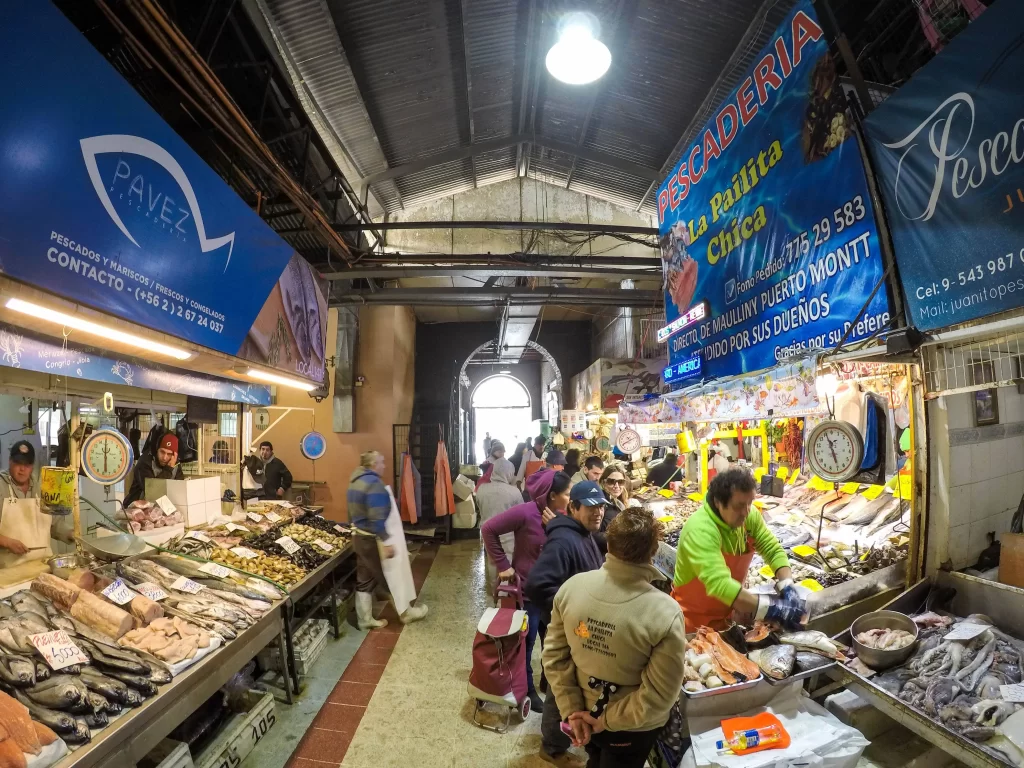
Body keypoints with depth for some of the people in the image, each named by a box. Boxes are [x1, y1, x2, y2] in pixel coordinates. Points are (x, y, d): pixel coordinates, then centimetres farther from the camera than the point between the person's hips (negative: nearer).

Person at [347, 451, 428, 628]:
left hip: (360, 538, 9)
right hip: (373, 541, -9)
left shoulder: (355, 481, 7)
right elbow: (377, 518, -28)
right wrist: (386, 542, -27)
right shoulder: (374, 483, -23)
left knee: (364, 581, 15)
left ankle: (365, 619, 23)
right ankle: (406, 613, 22)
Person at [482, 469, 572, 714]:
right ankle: (527, 690, 31)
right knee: (526, 642, 11)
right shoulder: (526, 512, -23)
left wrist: (557, 527, -22)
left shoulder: (560, 517, -2)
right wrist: (503, 565, -16)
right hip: (528, 590, -6)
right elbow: (488, 529, -20)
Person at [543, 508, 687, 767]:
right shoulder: (665, 613, -30)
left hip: (584, 714, 3)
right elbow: (659, 694, -24)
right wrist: (609, 721, -13)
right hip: (634, 727, -3)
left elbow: (554, 655, -12)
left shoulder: (572, 586, -20)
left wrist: (571, 710, -5)